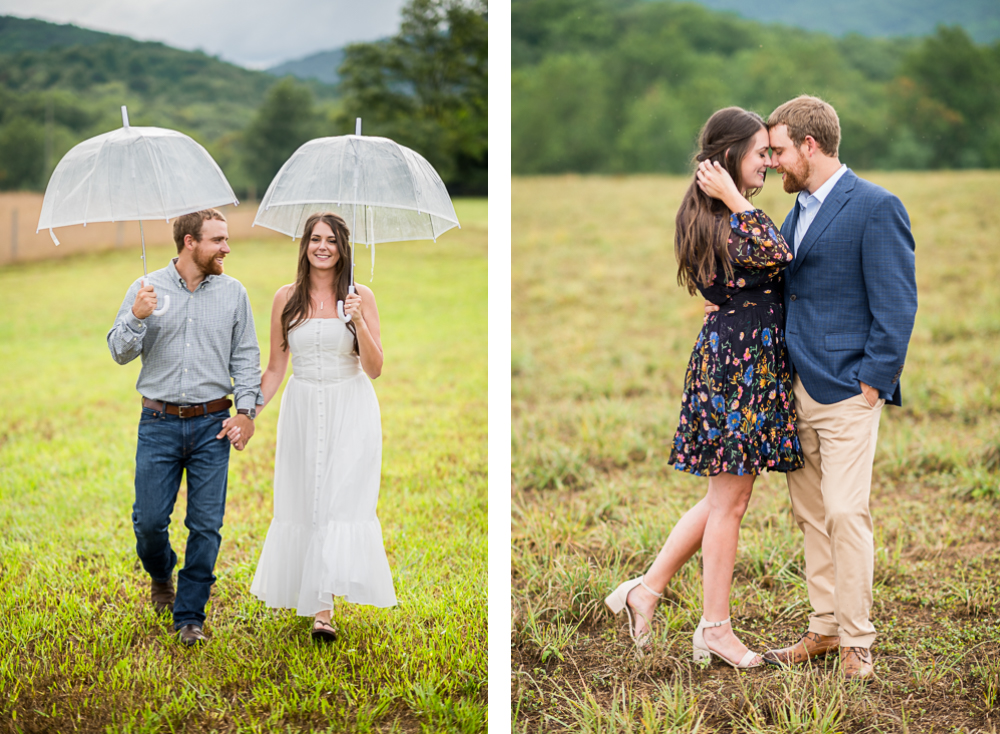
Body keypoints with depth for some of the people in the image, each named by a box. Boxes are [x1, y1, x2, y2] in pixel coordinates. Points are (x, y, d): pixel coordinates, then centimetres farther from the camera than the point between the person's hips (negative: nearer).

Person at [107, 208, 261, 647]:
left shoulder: (233, 293, 6)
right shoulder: (147, 288, 3)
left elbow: (246, 356, 8)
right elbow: (120, 352, 2)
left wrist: (246, 410, -3)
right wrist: (136, 318, -17)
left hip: (212, 425, 1)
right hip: (159, 423, -1)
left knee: (206, 525, -1)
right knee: (149, 519, -1)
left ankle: (190, 616, 11)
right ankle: (161, 575, 32)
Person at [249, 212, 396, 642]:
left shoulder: (361, 297, 0)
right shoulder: (286, 298, 4)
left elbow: (374, 369, -3)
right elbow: (275, 368, 9)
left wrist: (359, 322, -16)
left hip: (351, 412, -2)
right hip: (302, 411, 2)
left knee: (341, 499, -10)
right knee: (303, 502, 3)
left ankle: (323, 608, -9)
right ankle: (317, 603, 17)